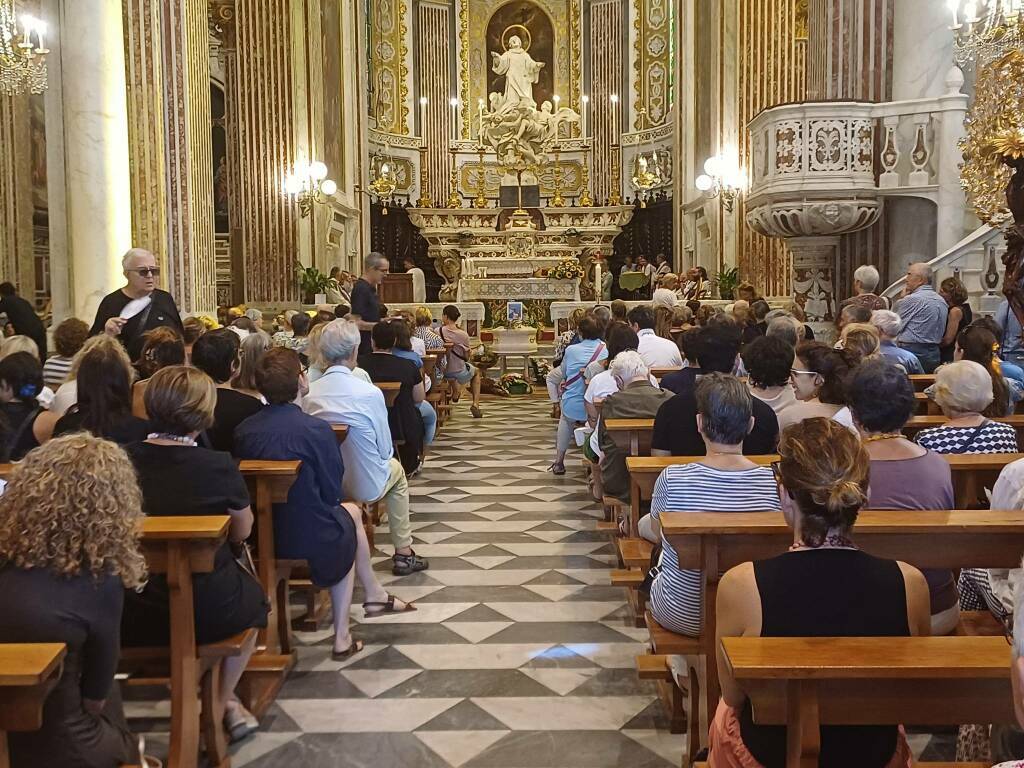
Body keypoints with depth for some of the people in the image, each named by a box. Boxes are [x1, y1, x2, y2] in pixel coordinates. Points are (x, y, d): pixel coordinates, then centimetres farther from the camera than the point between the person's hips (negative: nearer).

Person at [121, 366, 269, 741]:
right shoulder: (218, 467, -18)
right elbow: (242, 531, -2)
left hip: (130, 615, 4)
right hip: (206, 612, -3)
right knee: (253, 596, 30)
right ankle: (224, 702, 34)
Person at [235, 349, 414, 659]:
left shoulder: (243, 430, -6)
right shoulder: (315, 429, -21)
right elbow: (332, 491, -11)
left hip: (262, 535, 6)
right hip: (310, 538, -5)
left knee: (351, 512, 30)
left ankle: (375, 595, 42)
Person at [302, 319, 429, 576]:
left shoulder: (309, 393, -13)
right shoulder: (370, 393, -23)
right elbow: (386, 449, -12)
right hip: (365, 487, -3)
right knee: (396, 470, 31)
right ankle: (403, 553, 34)